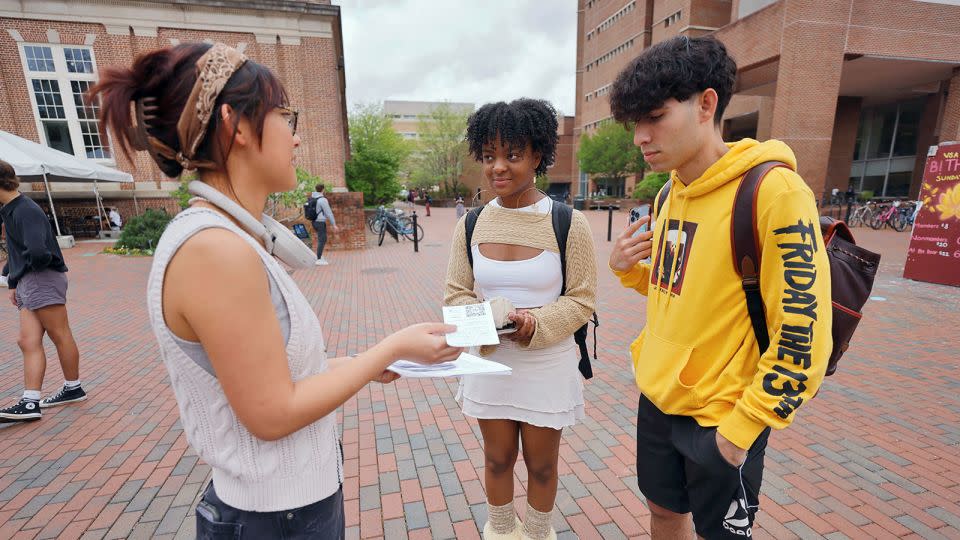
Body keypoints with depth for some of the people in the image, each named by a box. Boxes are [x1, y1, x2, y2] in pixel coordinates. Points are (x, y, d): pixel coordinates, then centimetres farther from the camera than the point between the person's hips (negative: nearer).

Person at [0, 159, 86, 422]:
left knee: (60, 335, 3)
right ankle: (30, 402, 5)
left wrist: (35, 266, -6)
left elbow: (38, 252, -27)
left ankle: (73, 388, 16)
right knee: (28, 342, 4)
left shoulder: (25, 211, -15)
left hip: (43, 280, -9)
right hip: (27, 283, 9)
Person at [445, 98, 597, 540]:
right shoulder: (470, 224, -3)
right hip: (489, 360, 3)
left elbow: (582, 300, -8)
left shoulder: (568, 223, -12)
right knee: (497, 458, 21)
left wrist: (535, 324, -24)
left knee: (541, 463, 19)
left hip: (548, 364, -2)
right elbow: (456, 293, 1)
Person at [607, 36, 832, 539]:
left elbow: (802, 337, -19)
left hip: (722, 418, -6)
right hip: (657, 399, 6)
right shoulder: (671, 193, 3)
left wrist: (740, 427, -16)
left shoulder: (772, 191, -20)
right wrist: (626, 268, -4)